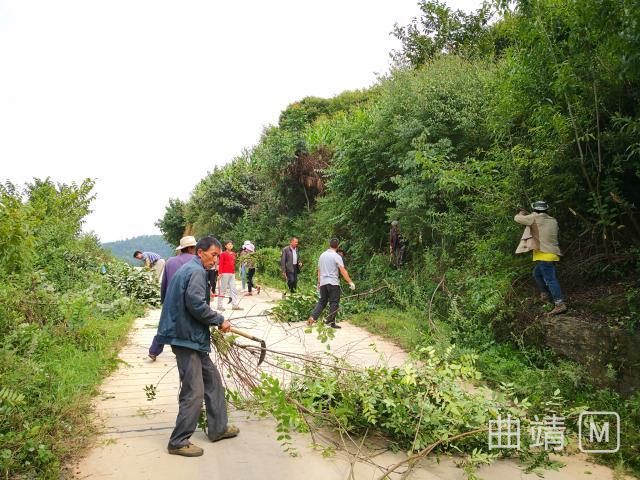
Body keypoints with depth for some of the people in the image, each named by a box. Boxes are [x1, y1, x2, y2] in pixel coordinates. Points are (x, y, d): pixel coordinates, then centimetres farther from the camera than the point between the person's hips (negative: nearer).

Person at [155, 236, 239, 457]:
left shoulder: (187, 269, 18)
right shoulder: (197, 271, -15)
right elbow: (196, 304, -23)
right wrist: (220, 321, -12)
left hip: (192, 338, 11)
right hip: (188, 338, -11)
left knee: (213, 380, 17)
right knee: (194, 392, -4)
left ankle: (218, 428, 27)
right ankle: (179, 442, 8)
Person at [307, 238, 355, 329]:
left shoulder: (322, 255, 10)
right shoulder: (337, 256, -9)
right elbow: (343, 271, -14)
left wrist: (319, 282, 23)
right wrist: (350, 282, -11)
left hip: (323, 283, 6)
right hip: (333, 283, -6)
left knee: (322, 301, 14)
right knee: (334, 303, 3)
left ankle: (312, 317, 2)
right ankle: (331, 322, 2)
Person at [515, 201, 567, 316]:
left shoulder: (535, 218, -8)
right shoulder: (553, 221, 13)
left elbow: (517, 218, -2)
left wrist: (521, 214, 21)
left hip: (545, 255, -9)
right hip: (552, 253, 9)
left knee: (550, 280, -10)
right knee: (537, 273, 25)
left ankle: (560, 305, -13)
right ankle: (544, 293, 30)